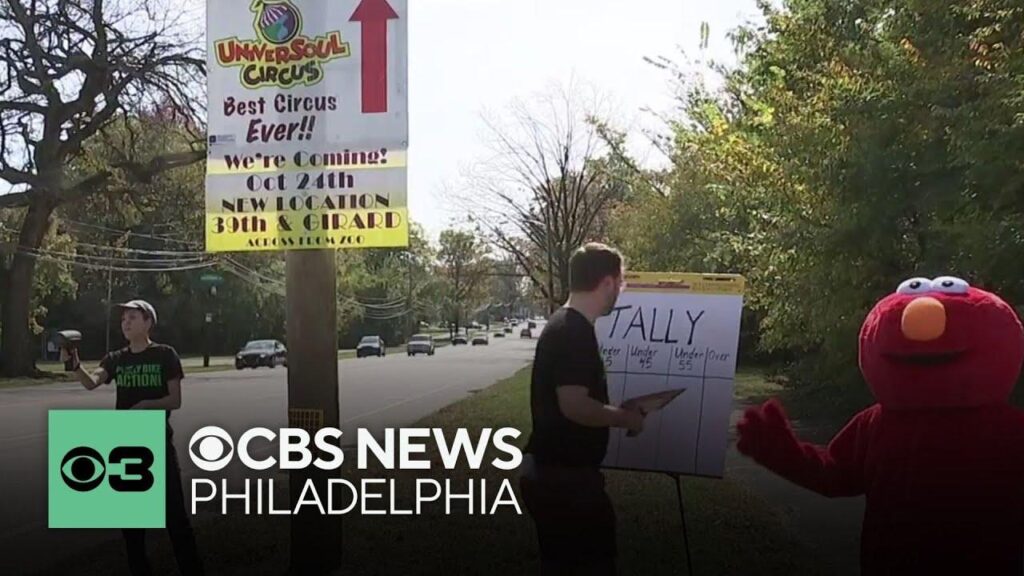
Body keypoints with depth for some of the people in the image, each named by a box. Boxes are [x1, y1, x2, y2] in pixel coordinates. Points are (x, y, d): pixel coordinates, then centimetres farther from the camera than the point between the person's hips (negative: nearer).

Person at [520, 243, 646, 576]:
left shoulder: (561, 324, 12)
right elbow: (575, 405, -28)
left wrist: (615, 412, 19)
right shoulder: (575, 332, -19)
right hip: (566, 477, -10)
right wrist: (623, 417, -13)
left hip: (548, 473, 10)